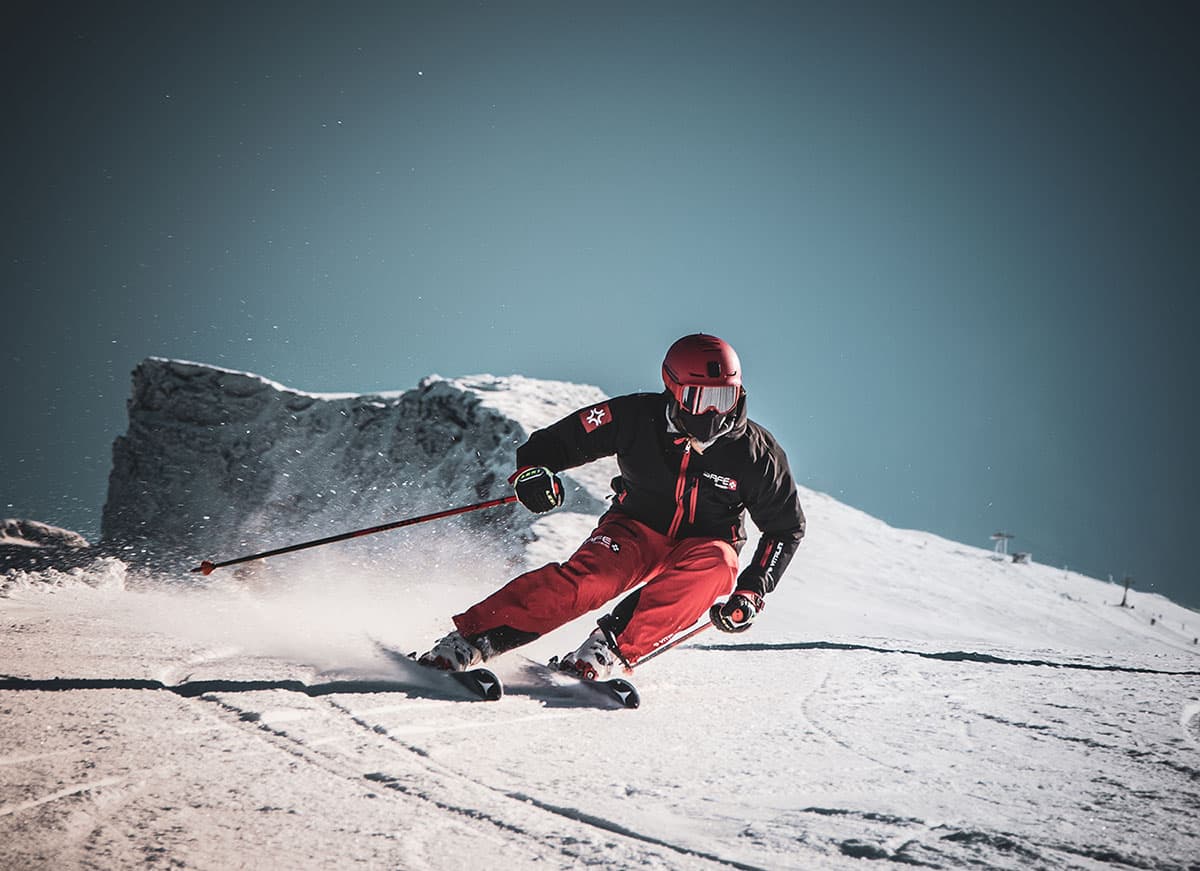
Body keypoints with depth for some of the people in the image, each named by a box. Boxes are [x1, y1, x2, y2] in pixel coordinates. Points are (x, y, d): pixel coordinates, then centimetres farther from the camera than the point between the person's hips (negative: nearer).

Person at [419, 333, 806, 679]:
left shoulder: (757, 453, -15)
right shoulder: (637, 418, -16)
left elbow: (787, 527, -2)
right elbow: (561, 439, -5)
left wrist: (751, 593, -12)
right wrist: (532, 469, -28)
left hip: (705, 546, 1)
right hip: (638, 528, -1)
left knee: (713, 567, -37)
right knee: (588, 578, -32)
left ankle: (612, 646, -34)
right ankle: (471, 639, -33)